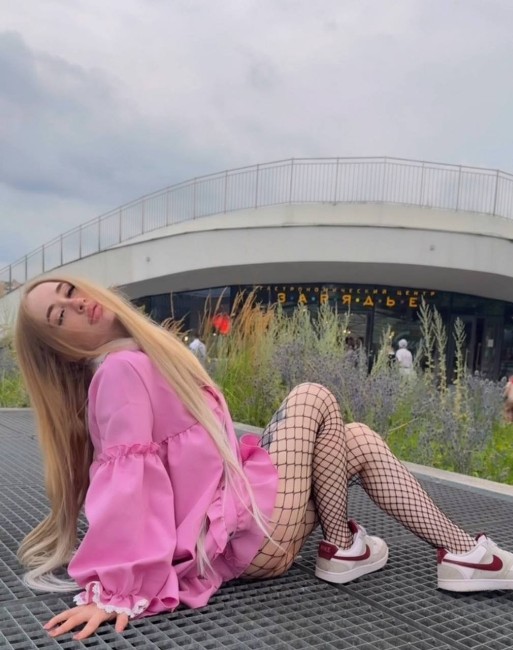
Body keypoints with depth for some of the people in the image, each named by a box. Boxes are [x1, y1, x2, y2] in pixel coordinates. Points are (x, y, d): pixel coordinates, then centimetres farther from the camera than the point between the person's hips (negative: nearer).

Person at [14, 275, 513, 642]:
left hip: (241, 501, 9)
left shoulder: (145, 359, 13)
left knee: (360, 441, 9)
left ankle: (460, 552, 9)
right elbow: (128, 479, -26)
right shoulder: (122, 368, -17)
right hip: (247, 533, -9)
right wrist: (115, 588, -30)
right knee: (312, 398, -7)